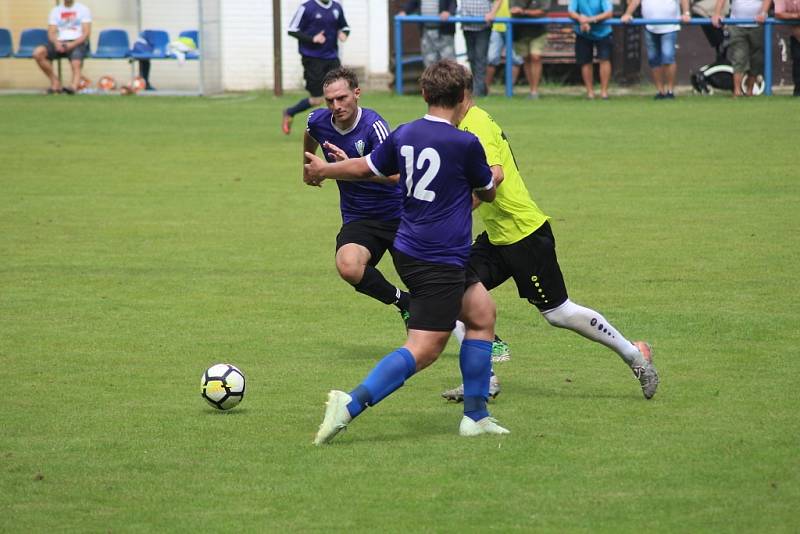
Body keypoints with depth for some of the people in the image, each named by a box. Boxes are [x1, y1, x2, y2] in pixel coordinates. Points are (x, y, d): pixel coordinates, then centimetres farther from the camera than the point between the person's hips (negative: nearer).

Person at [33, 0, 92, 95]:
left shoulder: (83, 9, 10)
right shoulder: (55, 10, 19)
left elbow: (86, 33, 0)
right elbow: (51, 33, 9)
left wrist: (73, 44, -19)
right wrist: (56, 43, -15)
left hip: (77, 43, -3)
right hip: (59, 43, 3)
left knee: (76, 65, -34)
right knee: (38, 52, -23)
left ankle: (74, 86, -59)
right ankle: (55, 82, -18)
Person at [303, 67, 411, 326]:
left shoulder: (373, 125, -22)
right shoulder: (318, 121, -6)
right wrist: (308, 168, 38)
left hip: (398, 214, -3)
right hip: (357, 217, 3)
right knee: (348, 267, -29)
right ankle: (404, 302, -6)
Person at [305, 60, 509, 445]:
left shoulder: (404, 135, 4)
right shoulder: (466, 144, -12)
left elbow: (364, 168, 18)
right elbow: (487, 193, 5)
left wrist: (322, 170, 38)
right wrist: (490, 175, 30)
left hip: (408, 250, 8)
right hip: (440, 261, -8)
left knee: (481, 312, 19)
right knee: (423, 349, -10)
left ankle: (476, 416, 18)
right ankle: (351, 405, -23)